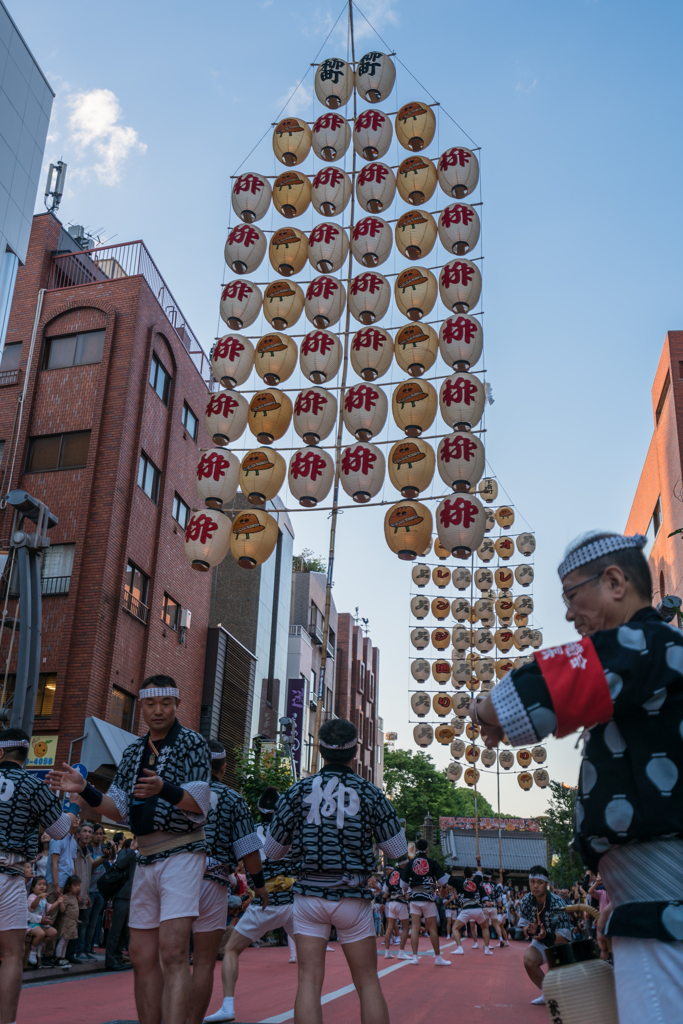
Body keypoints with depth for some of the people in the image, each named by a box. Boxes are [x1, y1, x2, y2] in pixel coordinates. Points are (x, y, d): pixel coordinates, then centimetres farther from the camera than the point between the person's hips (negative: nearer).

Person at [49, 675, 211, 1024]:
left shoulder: (192, 743, -4)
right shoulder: (133, 752, 13)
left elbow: (199, 805, -13)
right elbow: (119, 810, 9)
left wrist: (164, 789, -32)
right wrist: (84, 790, -9)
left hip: (181, 854, -6)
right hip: (145, 858, 6)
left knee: (172, 950, -17)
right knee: (142, 956, 7)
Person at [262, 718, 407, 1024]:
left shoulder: (299, 791, -2)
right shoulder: (370, 793, -3)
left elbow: (272, 851, 5)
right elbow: (397, 850, 5)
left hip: (310, 893, 0)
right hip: (354, 896, 0)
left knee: (309, 981, 2)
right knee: (368, 983, 9)